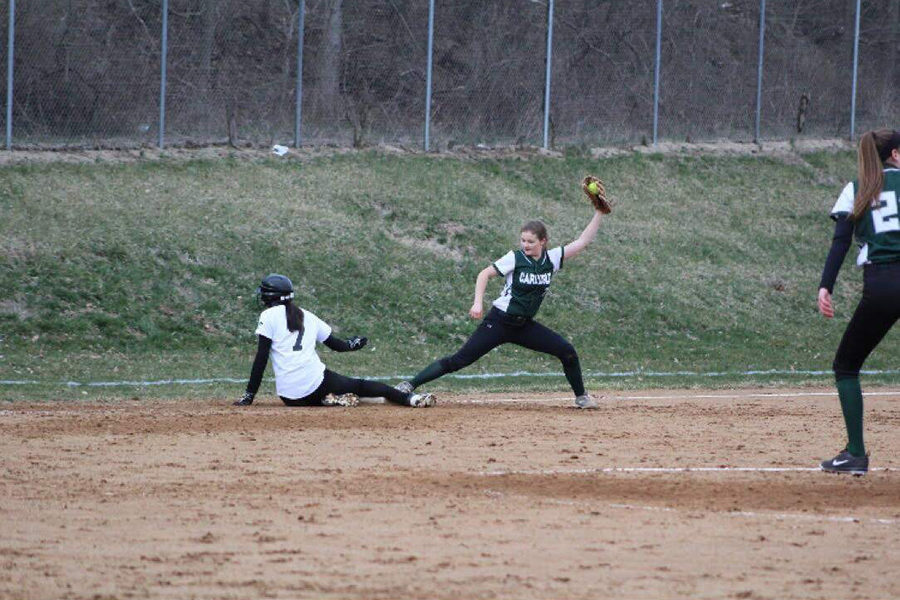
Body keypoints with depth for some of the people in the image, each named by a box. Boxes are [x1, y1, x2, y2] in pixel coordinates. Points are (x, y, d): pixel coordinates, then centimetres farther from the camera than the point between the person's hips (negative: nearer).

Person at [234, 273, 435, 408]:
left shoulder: (269, 316, 2)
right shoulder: (308, 317, 14)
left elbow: (261, 359, -5)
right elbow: (337, 345, 20)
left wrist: (249, 396, -3)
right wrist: (352, 344, 44)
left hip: (291, 397, -2)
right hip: (316, 383, 2)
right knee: (358, 386, 14)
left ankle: (328, 401, -5)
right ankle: (409, 398, -6)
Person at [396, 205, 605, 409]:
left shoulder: (552, 259, 2)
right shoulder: (515, 258, -10)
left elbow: (582, 242, 2)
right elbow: (485, 274, -9)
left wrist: (598, 213, -4)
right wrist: (478, 303, -22)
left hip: (524, 326, 4)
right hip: (500, 322, -4)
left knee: (567, 351, -5)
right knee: (459, 360, -12)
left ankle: (581, 396, 15)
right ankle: (409, 385, -11)